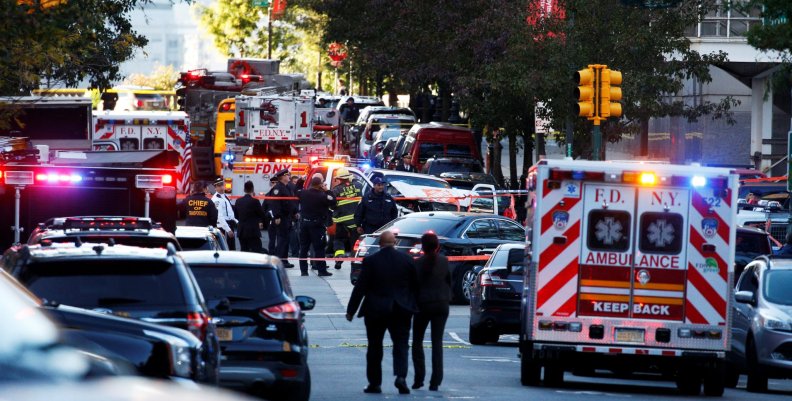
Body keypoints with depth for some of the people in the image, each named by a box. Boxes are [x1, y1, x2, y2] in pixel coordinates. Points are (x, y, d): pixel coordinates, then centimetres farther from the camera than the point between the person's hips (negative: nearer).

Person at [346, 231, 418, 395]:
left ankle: (374, 383, 12)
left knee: (374, 348, 10)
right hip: (400, 311, 1)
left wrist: (351, 310, 0)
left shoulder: (371, 261, -8)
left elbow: (360, 288, -7)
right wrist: (413, 306, 16)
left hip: (375, 311, -1)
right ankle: (401, 376, -18)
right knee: (401, 344, 3)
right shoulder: (407, 260, -1)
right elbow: (415, 285, 5)